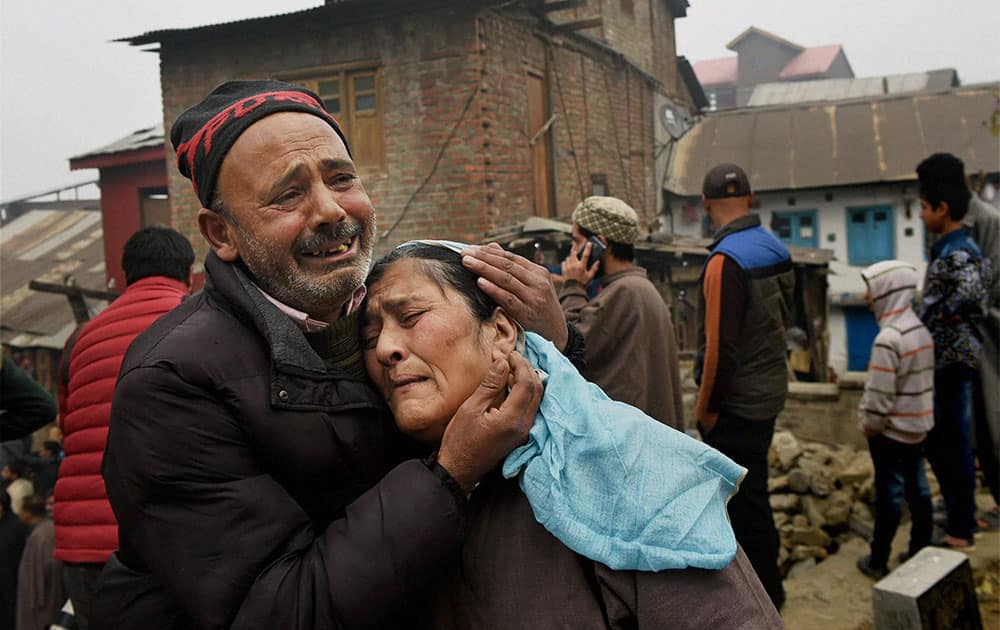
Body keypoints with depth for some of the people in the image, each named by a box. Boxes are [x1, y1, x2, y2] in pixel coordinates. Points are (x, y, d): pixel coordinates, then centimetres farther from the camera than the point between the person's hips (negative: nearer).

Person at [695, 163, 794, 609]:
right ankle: (763, 580, 36)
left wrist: (705, 409, -11)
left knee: (743, 499, 3)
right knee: (751, 491, 22)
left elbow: (719, 347, -23)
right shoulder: (777, 251, 5)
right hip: (770, 391, 9)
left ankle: (764, 591, 15)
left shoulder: (726, 261, -22)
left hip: (736, 403, -9)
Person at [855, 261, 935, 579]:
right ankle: (921, 552, 25)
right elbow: (924, 380, 13)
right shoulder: (921, 329, 5)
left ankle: (878, 561, 9)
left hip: (892, 431, -8)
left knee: (889, 492, 0)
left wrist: (871, 426, -10)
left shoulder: (888, 338, -23)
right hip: (919, 425, 8)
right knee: (917, 487, 14)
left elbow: (880, 393, -23)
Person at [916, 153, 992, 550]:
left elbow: (969, 294, -35)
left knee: (953, 444, -1)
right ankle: (959, 521, 29)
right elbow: (976, 296, 19)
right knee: (940, 442, 18)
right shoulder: (954, 248, 13)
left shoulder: (956, 253, -18)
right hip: (946, 358, 10)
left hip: (952, 360, -10)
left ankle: (960, 532, 9)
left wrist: (934, 319, -21)